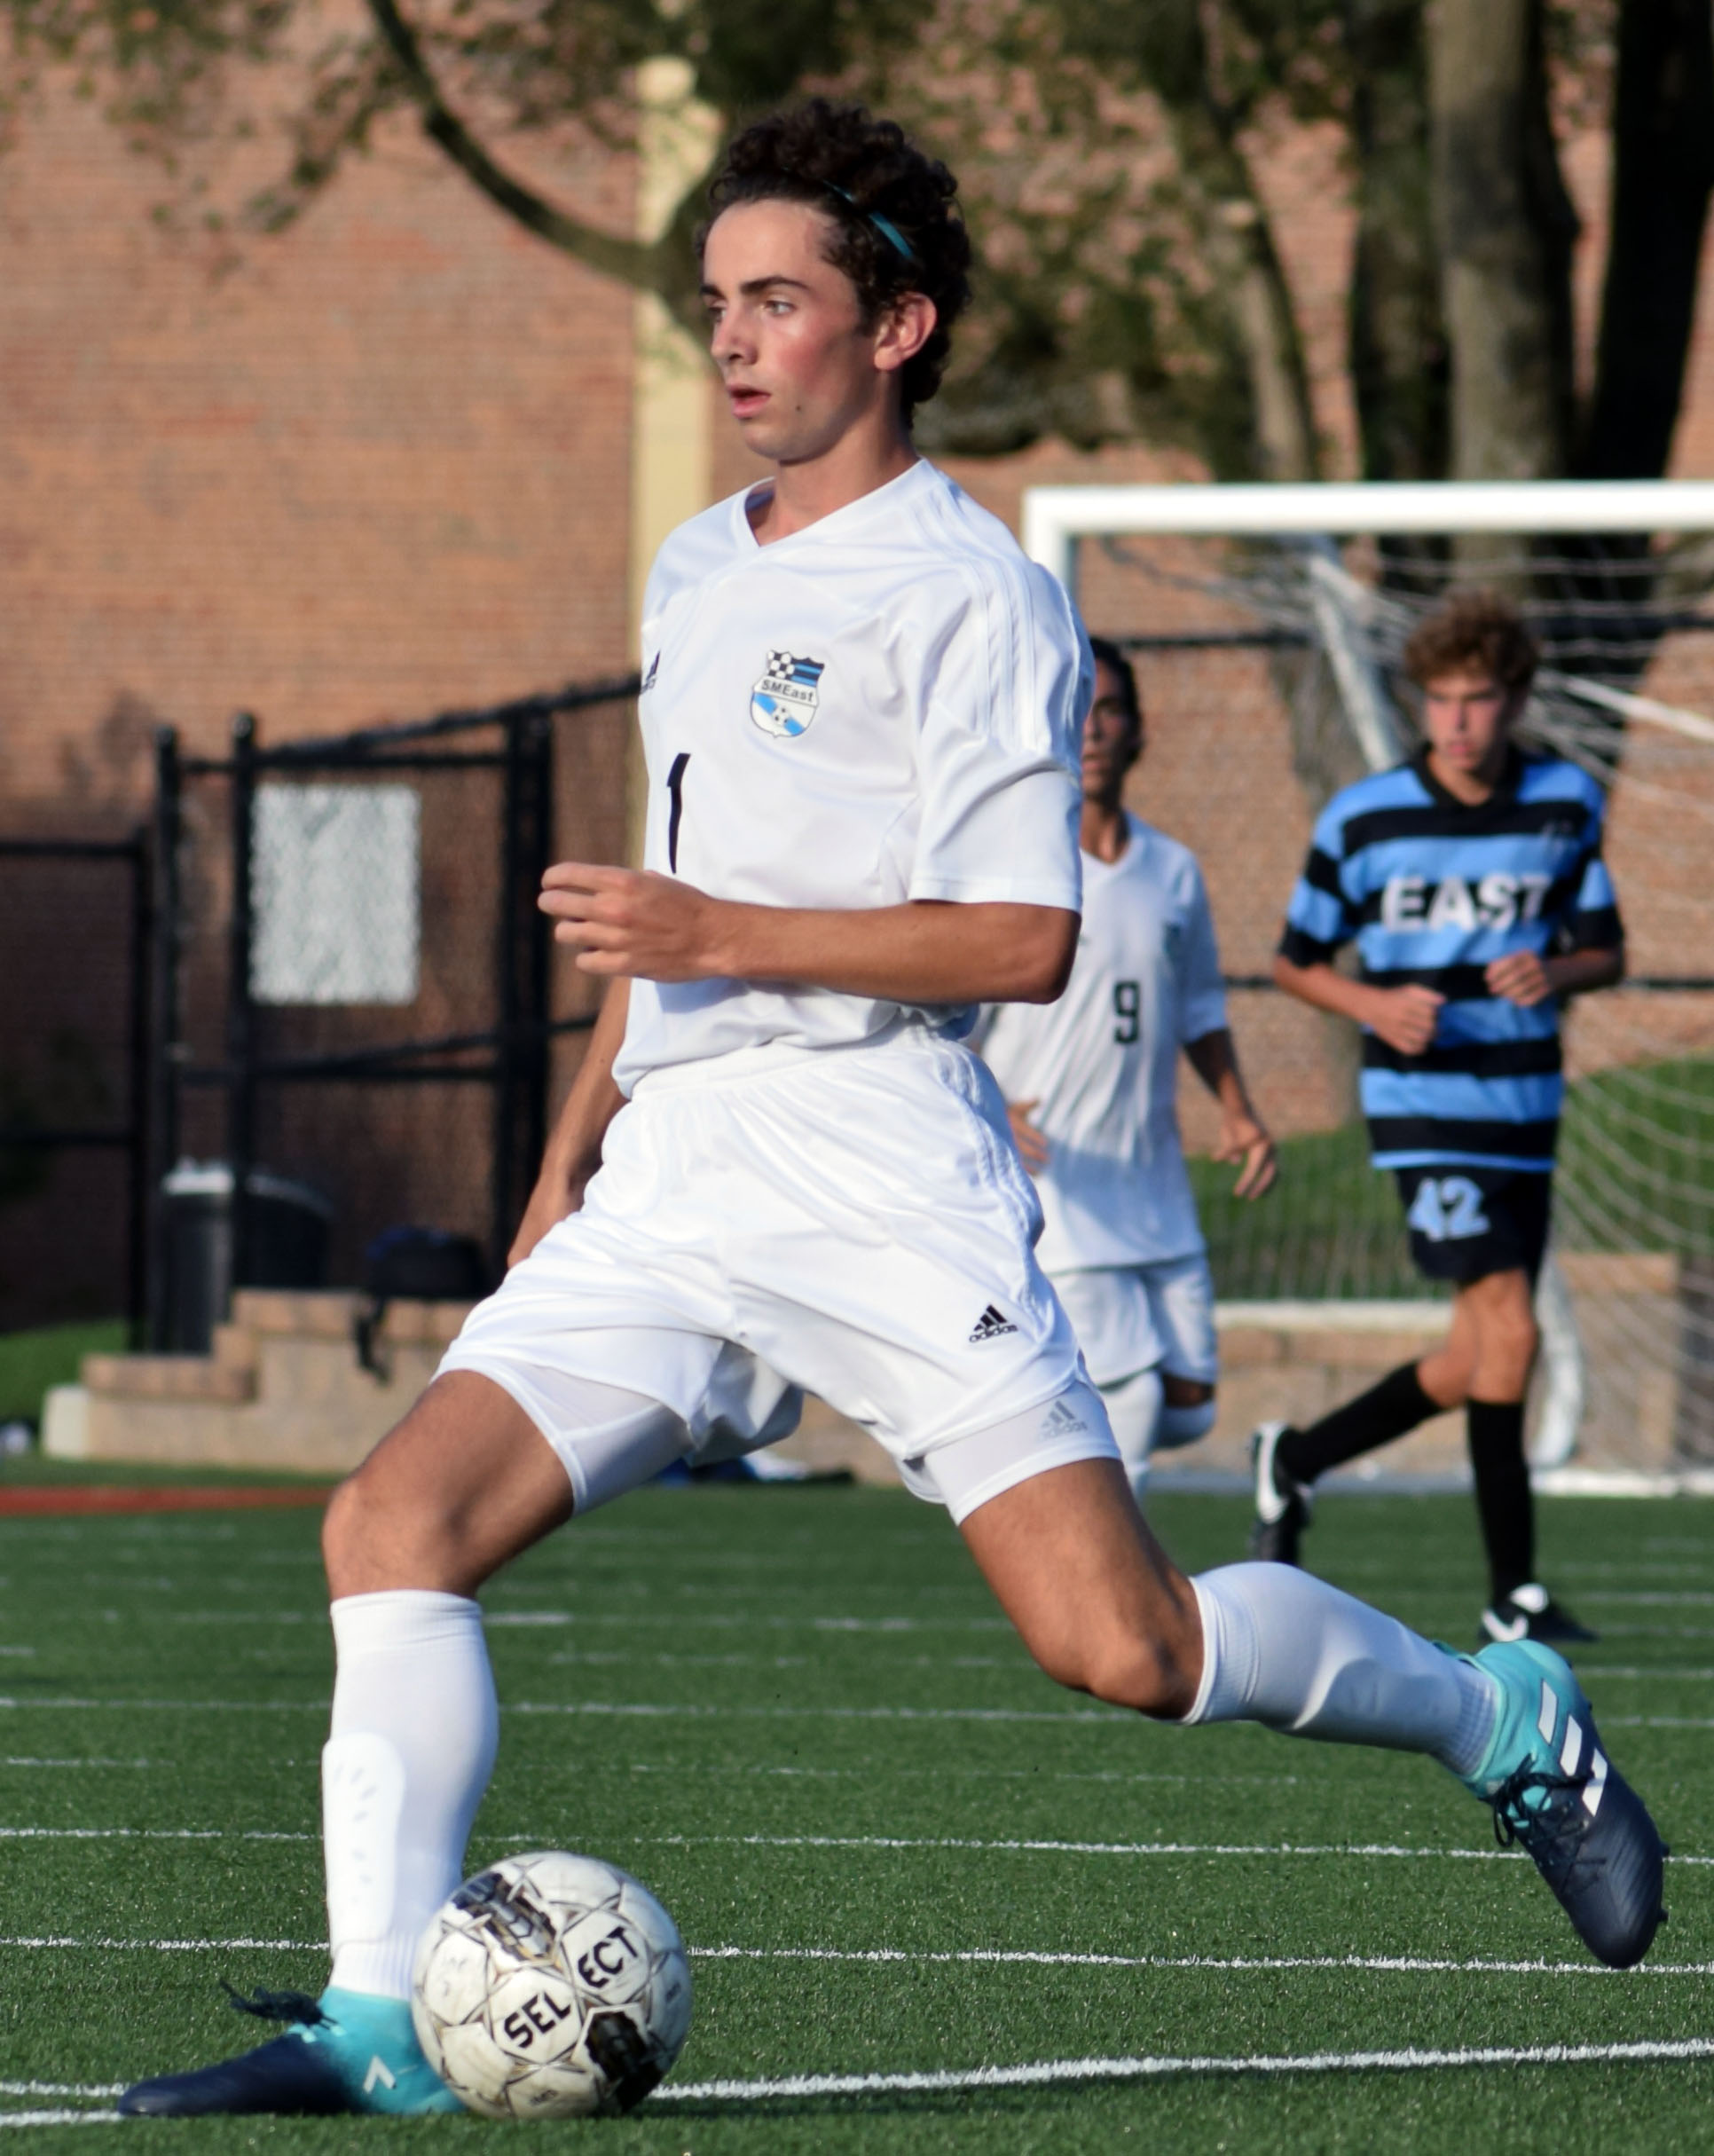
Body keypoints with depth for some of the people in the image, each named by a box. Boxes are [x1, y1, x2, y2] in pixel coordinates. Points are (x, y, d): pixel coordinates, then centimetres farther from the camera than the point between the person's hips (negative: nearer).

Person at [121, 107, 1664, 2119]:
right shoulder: (695, 573, 20)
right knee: (394, 1520, -12)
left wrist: (717, 938, -17)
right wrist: (571, 1158, 28)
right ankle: (378, 2023, -14)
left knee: (1123, 1650, -12)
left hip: (873, 1165, -7)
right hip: (670, 1183, 7)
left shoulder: (969, 594, -5)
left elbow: (1023, 939, -12)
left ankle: (1498, 1716, 14)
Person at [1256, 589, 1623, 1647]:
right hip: (1423, 1103, -5)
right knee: (1509, 1329, -18)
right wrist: (1376, 1006, -13)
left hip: (1525, 1107, 5)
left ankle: (1295, 1461, 33)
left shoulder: (1565, 804, 4)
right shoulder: (1363, 819, -4)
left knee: (1478, 1362, 10)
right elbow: (1297, 960, 7)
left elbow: (1607, 950, 11)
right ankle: (1515, 1593, -13)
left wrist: (1558, 974, -12)